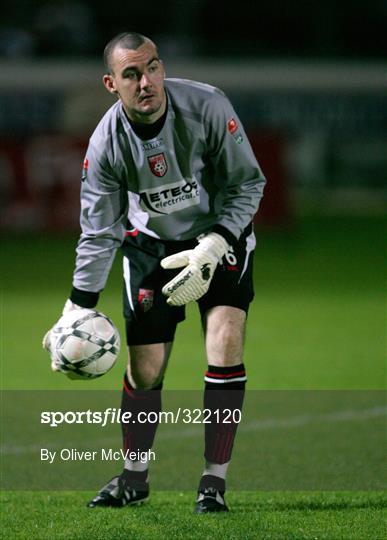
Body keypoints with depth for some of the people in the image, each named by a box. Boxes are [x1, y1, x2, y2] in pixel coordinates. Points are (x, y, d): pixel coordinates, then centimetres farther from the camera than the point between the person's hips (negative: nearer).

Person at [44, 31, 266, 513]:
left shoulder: (207, 106, -25)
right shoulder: (106, 143, -20)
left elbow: (247, 184, -14)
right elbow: (98, 233, -10)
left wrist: (212, 249, -23)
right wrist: (78, 309, -14)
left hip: (223, 234, -1)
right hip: (151, 244, 1)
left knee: (225, 342, -19)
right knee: (145, 366, -3)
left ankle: (214, 479, -8)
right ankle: (134, 476, 21)